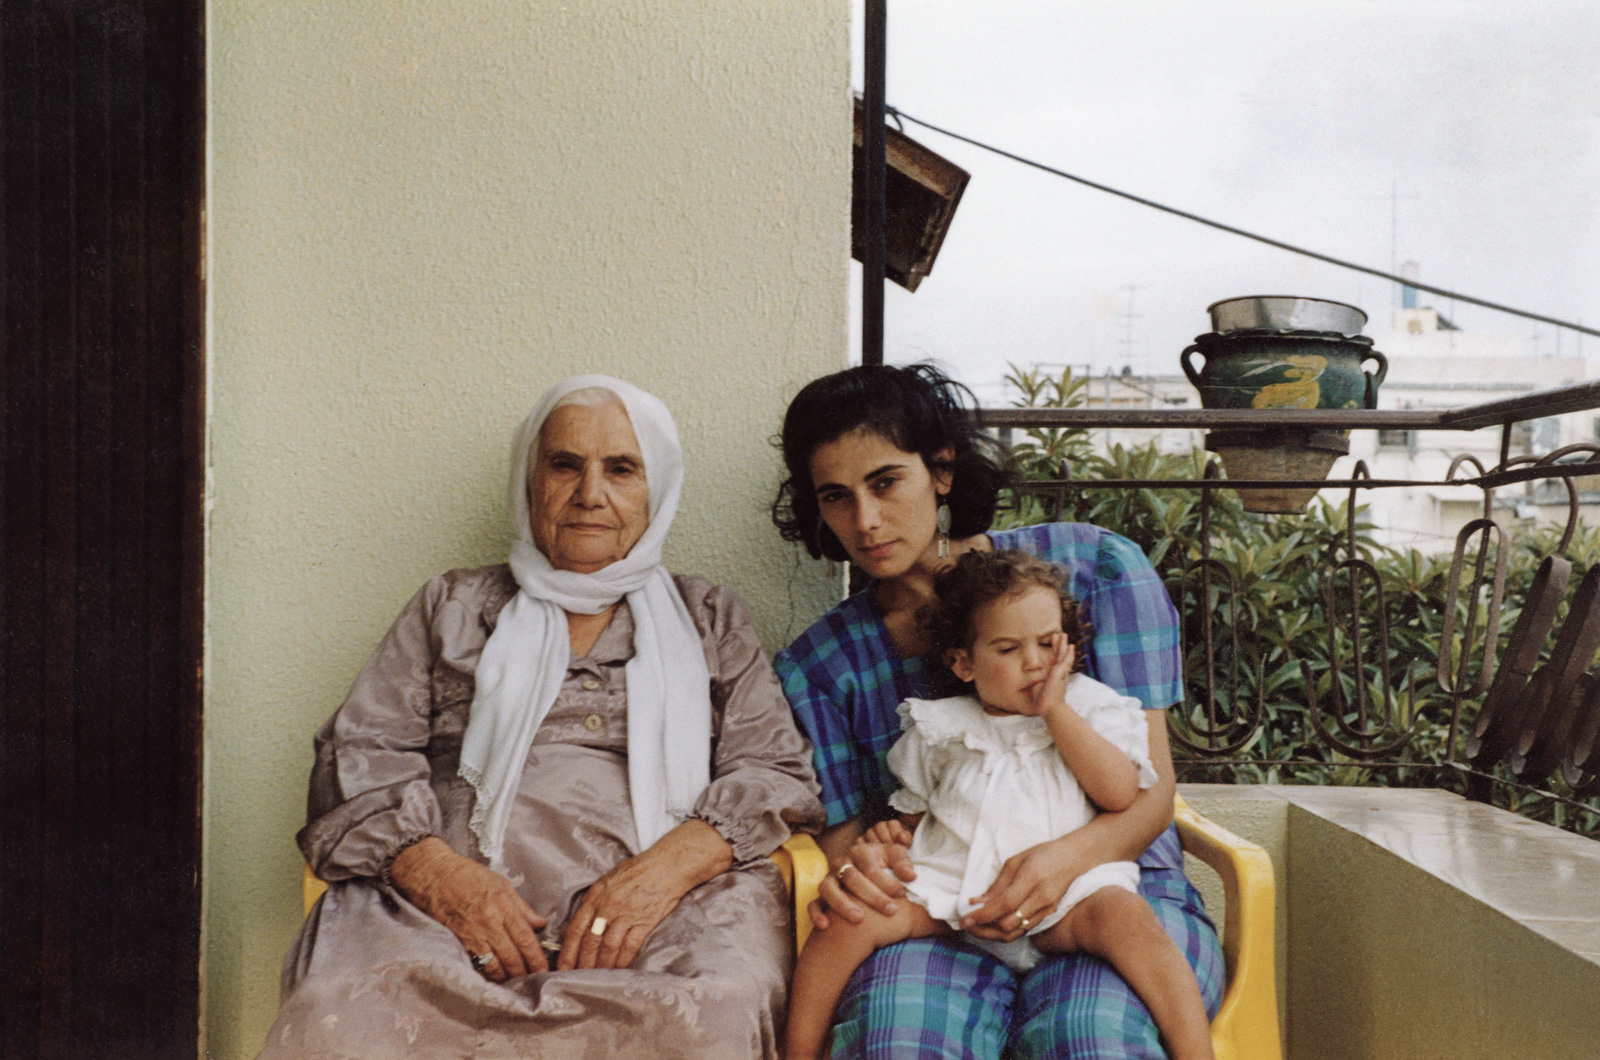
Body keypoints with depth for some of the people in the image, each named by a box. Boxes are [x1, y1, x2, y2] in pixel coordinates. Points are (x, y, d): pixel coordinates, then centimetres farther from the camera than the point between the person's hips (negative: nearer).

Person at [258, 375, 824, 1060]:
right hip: (454, 895, 0)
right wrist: (441, 874, -10)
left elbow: (776, 773, 9)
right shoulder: (452, 609, 22)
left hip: (665, 901, 0)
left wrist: (663, 868, -12)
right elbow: (359, 756, 11)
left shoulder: (709, 620, 21)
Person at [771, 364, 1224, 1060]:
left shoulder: (1091, 567, 2)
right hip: (940, 918, 2)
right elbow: (844, 827, 9)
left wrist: (1067, 857, -23)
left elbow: (1151, 788, -1)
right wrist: (851, 867, -18)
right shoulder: (819, 665, 9)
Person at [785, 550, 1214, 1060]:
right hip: (949, 890, 2)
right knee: (851, 915, -20)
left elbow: (1121, 793, -5)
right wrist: (895, 834, -3)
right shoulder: (939, 730, 14)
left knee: (1125, 916, -33)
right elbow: (915, 812, 21)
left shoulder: (1089, 709, 10)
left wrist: (1056, 712, -6)